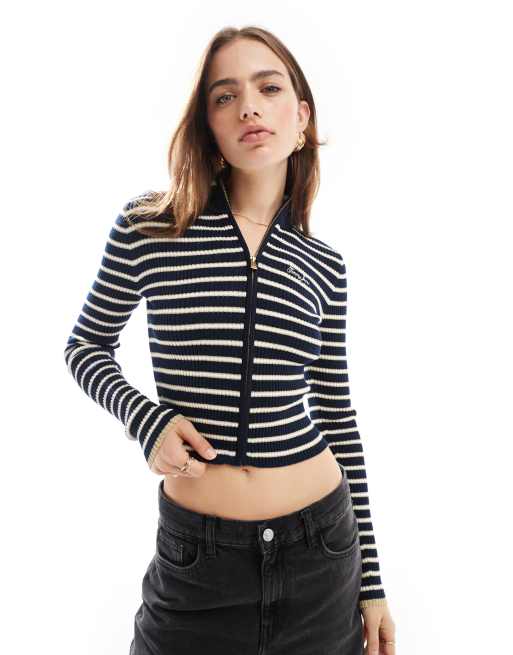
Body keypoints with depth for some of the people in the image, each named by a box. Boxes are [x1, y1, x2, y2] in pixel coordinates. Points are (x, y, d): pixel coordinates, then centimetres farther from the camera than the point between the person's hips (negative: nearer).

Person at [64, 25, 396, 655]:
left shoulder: (324, 266, 0)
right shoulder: (148, 226, -6)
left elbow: (338, 418, 5)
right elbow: (86, 346, 7)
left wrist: (371, 580, 8)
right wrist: (146, 419, -13)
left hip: (321, 554, 3)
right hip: (197, 559, -2)